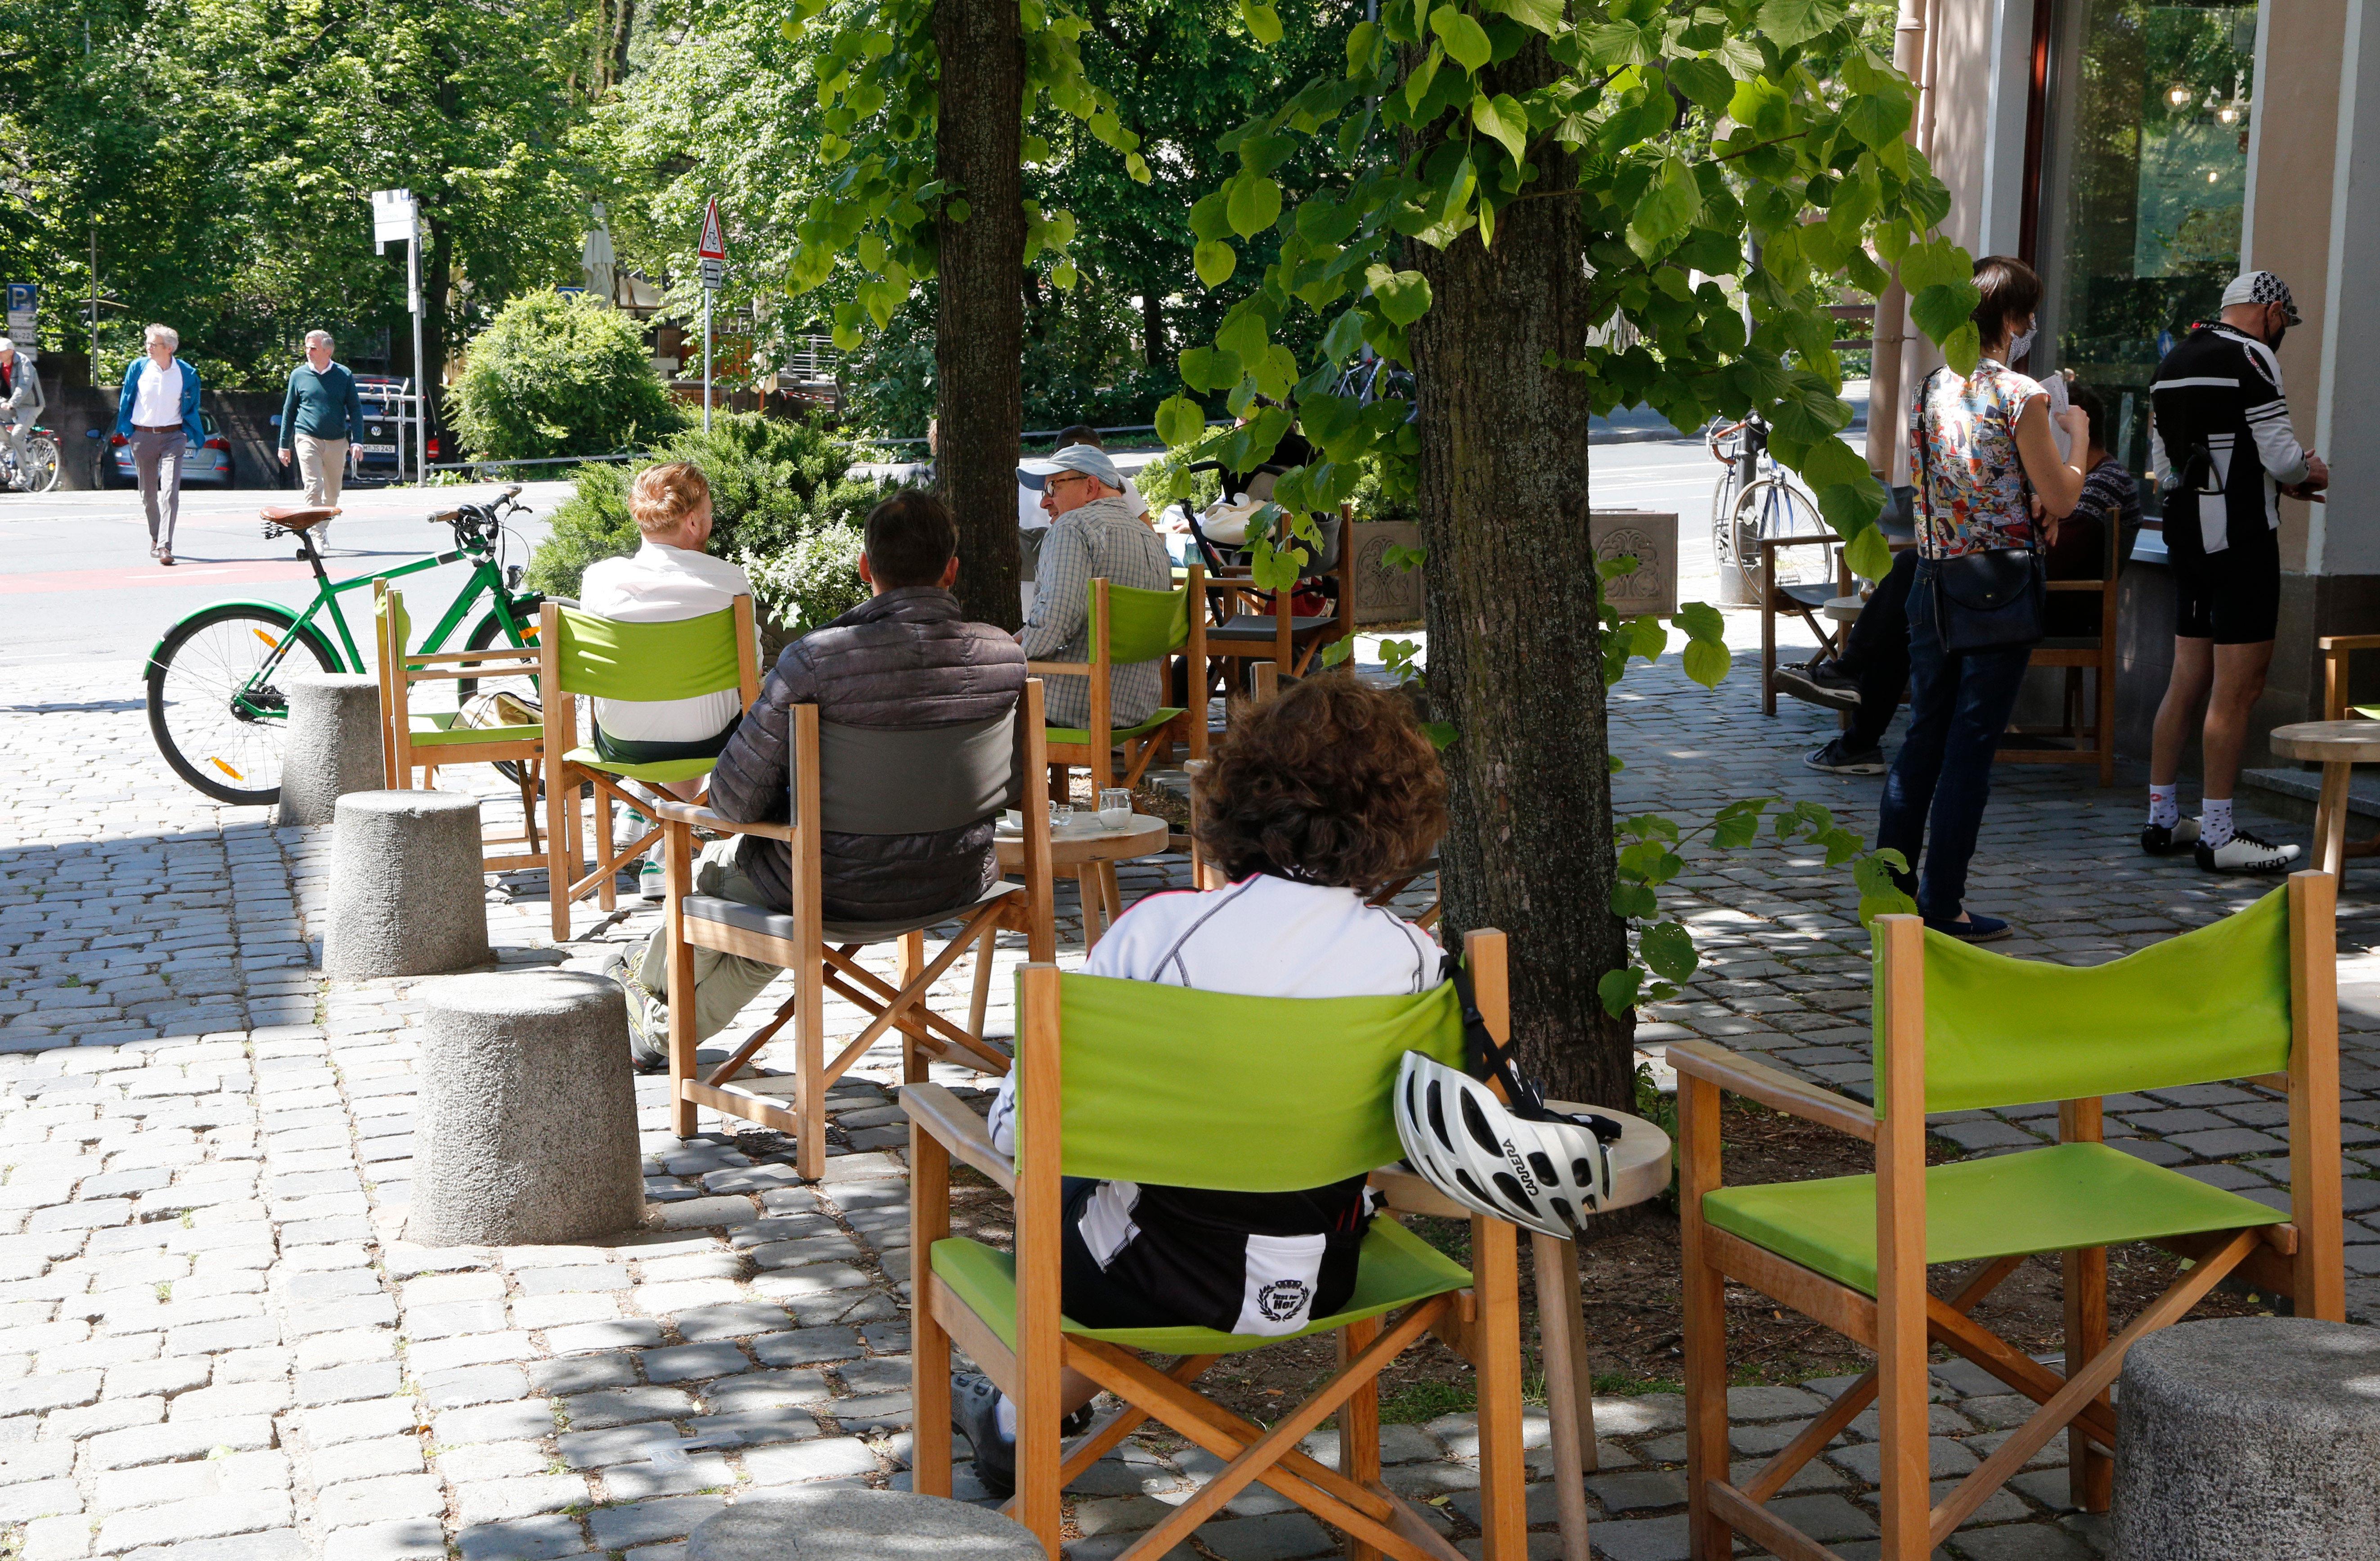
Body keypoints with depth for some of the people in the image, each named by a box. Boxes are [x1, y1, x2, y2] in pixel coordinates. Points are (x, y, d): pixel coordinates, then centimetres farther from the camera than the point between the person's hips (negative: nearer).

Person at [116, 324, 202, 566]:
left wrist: (188, 435, 4)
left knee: (170, 492, -15)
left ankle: (165, 547, -19)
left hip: (172, 437, -2)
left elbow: (191, 407, 9)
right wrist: (127, 430, 9)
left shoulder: (186, 373, -2)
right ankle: (155, 538, 32)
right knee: (149, 494, 12)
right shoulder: (138, 367, 0)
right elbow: (126, 401, 10)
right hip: (143, 436, 2)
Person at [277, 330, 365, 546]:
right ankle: (318, 539, -17)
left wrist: (356, 441, -3)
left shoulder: (344, 375, 3)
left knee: (332, 493, 11)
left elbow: (355, 409, 7)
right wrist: (285, 445, 10)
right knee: (313, 489, -13)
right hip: (308, 439, -1)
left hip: (337, 442, 1)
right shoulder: (299, 375, 4)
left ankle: (324, 528, 33)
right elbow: (289, 411, 11)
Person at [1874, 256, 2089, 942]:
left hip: (1933, 580, 6)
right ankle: (1941, 906, 4)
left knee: (1923, 737, 15)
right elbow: (2062, 500, -9)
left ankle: (1890, 884, 20)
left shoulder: (1932, 388, 6)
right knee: (1971, 748, 0)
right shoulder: (2021, 396, -13)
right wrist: (2077, 434, 7)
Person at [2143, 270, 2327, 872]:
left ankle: (2162, 820, 17)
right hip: (2241, 537, -8)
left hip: (2187, 536, 9)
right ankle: (2217, 836, -4)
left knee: (2187, 681, 13)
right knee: (2238, 687, -5)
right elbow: (2282, 456, -16)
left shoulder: (2173, 362, 15)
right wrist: (2309, 473, 7)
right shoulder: (2251, 358, -10)